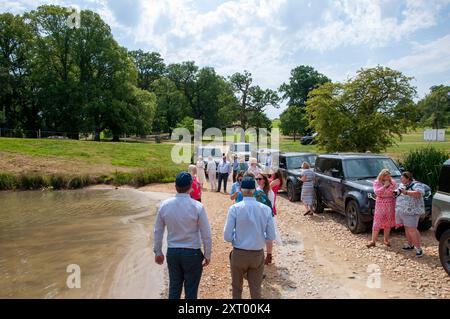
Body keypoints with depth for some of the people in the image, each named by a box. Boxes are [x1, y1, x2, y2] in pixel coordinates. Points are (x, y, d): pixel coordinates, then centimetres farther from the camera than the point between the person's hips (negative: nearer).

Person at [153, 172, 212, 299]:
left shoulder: (164, 205, -6)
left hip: (172, 252, 3)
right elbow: (206, 234, -11)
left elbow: (158, 231, 3)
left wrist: (158, 252, 15)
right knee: (191, 291, 12)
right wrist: (207, 255, 2)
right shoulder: (197, 207, -16)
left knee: (174, 288, 18)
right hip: (192, 253, -3)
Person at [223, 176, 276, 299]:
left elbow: (227, 236, -15)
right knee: (256, 290, 17)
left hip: (239, 254, -1)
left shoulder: (234, 208, -16)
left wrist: (237, 237, 6)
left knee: (237, 288, 22)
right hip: (258, 255, 2)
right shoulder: (266, 209, -9)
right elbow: (271, 236, -4)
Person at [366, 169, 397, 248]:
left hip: (391, 205, 3)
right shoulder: (377, 182, 1)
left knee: (388, 223, 8)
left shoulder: (393, 182, 9)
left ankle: (386, 240, 21)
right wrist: (385, 186, -17)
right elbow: (377, 192, -12)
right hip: (380, 205, -3)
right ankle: (373, 241, 0)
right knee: (377, 223, -4)